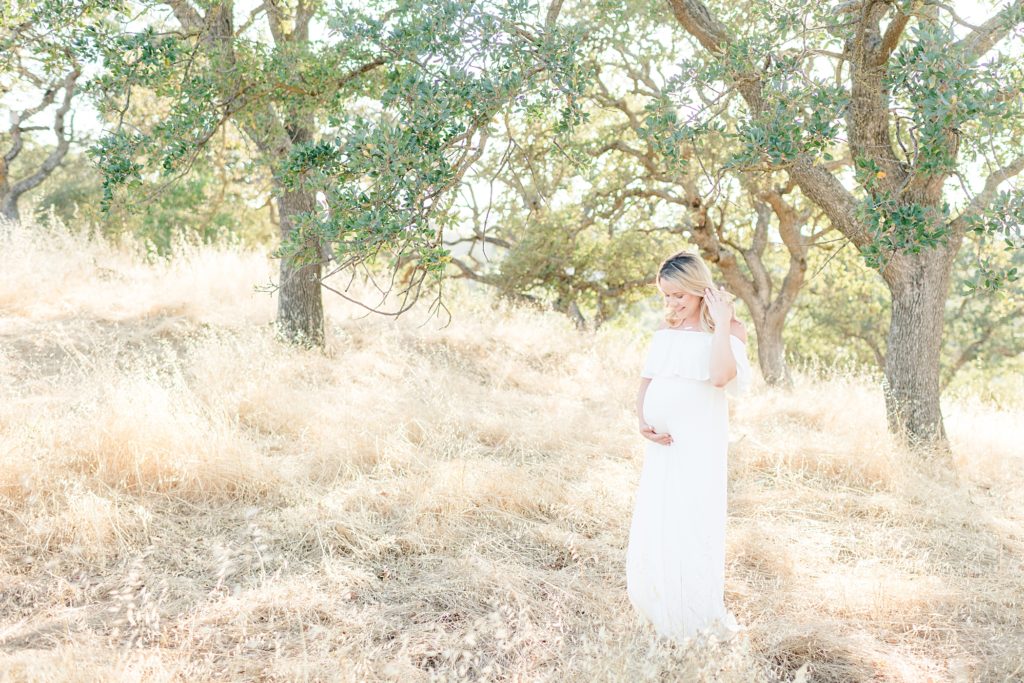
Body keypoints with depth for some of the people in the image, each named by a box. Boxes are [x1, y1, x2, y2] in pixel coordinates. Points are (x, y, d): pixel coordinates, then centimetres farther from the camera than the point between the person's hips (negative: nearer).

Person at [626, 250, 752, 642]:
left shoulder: (728, 330, -4)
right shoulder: (665, 332, 13)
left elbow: (720, 376, -23)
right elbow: (646, 383, 14)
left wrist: (721, 323, -18)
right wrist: (643, 422, -3)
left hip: (700, 443, -6)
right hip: (661, 442, 6)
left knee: (693, 524, -7)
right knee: (653, 520, 8)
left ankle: (703, 615, 6)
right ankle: (658, 605, 23)